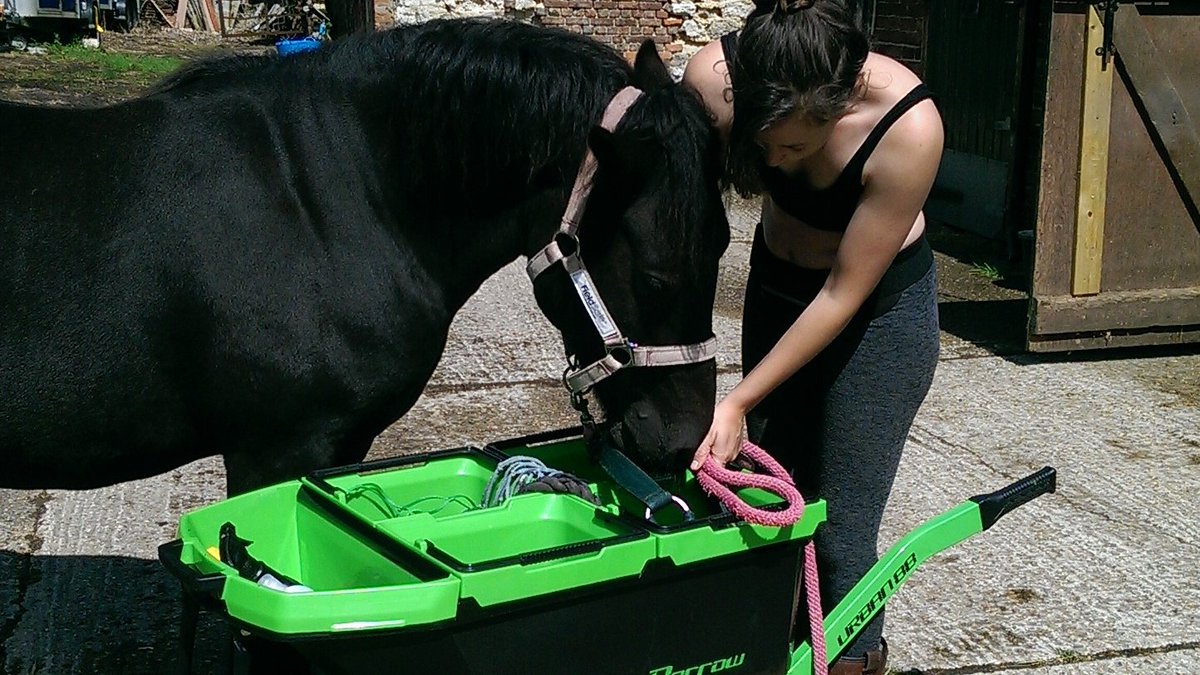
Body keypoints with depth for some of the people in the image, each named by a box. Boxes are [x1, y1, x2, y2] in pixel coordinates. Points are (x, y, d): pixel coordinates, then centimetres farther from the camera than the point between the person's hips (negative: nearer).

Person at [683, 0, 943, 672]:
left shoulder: (909, 126, -34)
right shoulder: (713, 75, -27)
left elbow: (845, 294, -25)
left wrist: (740, 401, -24)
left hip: (880, 306, -4)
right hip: (775, 287, 4)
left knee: (839, 532, -3)